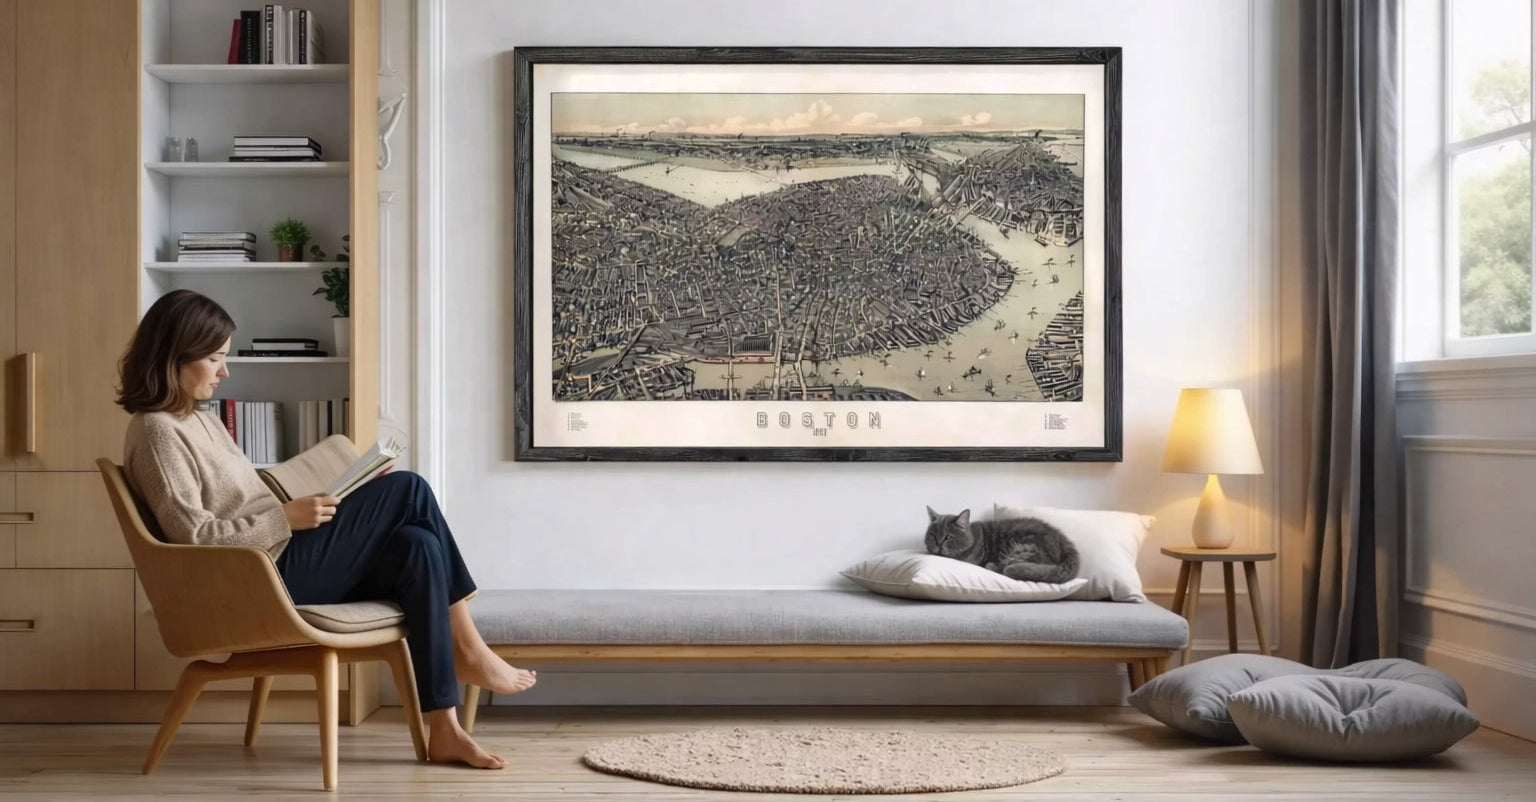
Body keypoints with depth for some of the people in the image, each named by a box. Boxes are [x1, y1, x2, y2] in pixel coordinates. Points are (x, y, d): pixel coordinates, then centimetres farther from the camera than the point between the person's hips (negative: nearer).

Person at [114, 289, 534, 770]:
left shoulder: (200, 423, 20)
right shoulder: (157, 432, -11)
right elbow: (193, 535, -20)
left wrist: (293, 513, 4)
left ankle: (444, 732, -11)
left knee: (416, 546, -12)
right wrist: (288, 518, -18)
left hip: (283, 562, 9)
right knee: (409, 492, -11)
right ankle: (469, 653, -1)